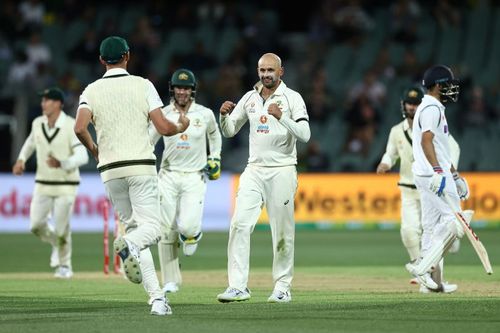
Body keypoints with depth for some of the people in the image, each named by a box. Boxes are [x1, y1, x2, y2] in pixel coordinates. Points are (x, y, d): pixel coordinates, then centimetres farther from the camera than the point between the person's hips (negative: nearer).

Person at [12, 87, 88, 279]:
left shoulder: (71, 126, -17)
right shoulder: (38, 123, 1)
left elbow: (82, 156, -24)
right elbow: (31, 141, 23)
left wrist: (62, 164, -40)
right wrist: (21, 159, 8)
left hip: (66, 185, -5)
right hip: (43, 184, 5)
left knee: (61, 229, -3)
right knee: (36, 225, -4)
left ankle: (65, 265, 20)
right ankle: (56, 244, 28)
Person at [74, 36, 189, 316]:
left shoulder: (92, 90, 6)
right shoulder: (143, 85, 1)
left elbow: (80, 128, -10)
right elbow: (163, 127, -6)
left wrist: (93, 148, 11)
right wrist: (181, 127, 16)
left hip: (110, 170, 3)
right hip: (141, 166, -3)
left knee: (133, 226, 11)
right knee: (151, 227, -2)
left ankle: (156, 296, 1)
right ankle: (130, 245, -40)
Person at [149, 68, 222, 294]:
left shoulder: (205, 114, 1)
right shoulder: (163, 114, 0)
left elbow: (215, 134, 22)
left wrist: (215, 157, 10)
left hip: (195, 176, -1)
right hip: (168, 176, 1)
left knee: (187, 226, -18)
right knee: (166, 230, -2)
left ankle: (192, 235, 22)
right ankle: (170, 281, 9)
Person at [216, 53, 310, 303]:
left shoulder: (292, 98, -3)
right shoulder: (250, 98, 11)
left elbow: (305, 135, -14)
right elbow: (229, 131, 15)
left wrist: (281, 117, -27)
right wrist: (224, 115, -6)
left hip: (282, 171, -4)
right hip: (254, 170, 4)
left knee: (282, 231, 1)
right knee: (240, 224, -11)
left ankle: (283, 287, 12)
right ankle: (238, 287, -13)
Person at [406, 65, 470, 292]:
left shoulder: (433, 108, 22)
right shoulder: (432, 108, -11)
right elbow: (426, 141, -24)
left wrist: (455, 175, 28)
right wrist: (438, 171, -34)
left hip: (434, 175, 11)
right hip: (432, 173, -11)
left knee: (432, 225, 8)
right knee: (454, 220, -12)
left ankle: (433, 280, 7)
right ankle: (423, 266, -15)